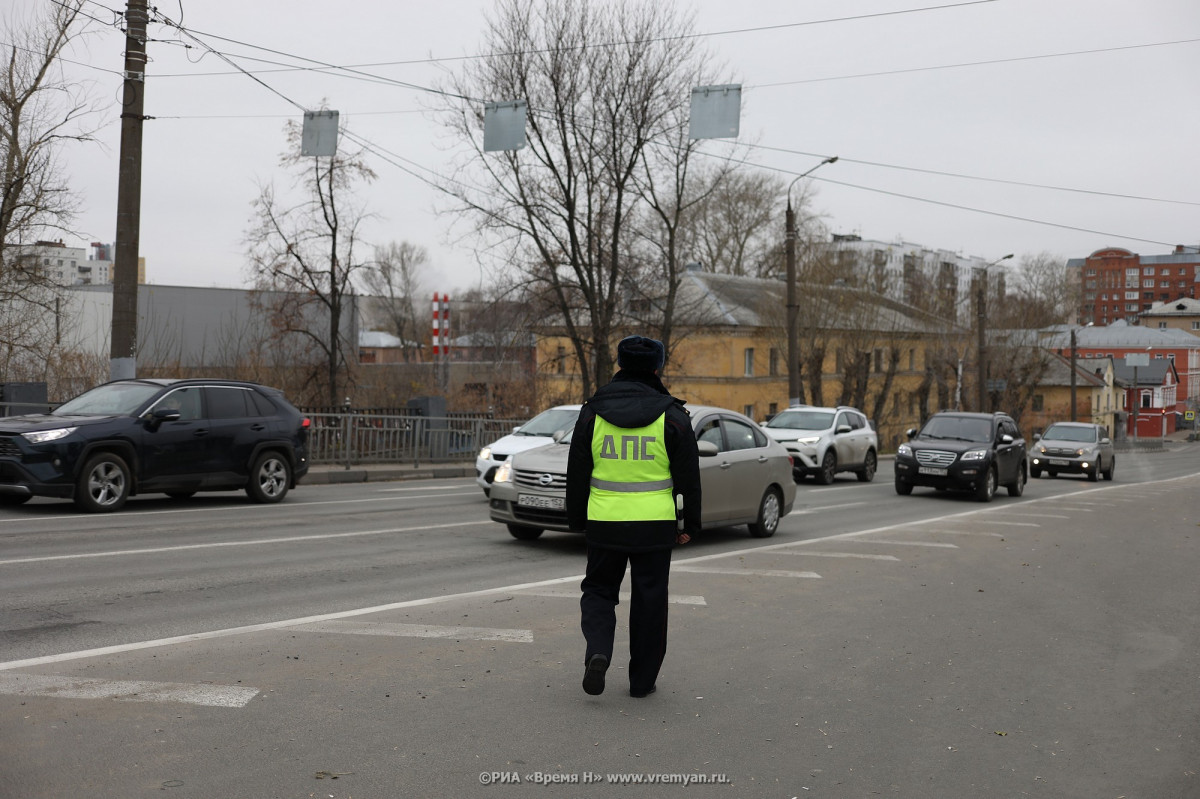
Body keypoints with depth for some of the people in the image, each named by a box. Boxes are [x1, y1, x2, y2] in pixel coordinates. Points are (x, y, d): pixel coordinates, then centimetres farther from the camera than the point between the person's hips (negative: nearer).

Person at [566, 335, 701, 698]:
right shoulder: (671, 416, -3)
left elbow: (577, 473, 5)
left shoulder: (593, 412, 0)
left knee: (599, 590, 16)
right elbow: (688, 476, 0)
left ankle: (598, 651, -9)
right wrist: (688, 525, 9)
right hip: (655, 524, -1)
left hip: (605, 522, 1)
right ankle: (642, 679, 16)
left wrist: (577, 519, 15)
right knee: (649, 600, 10)